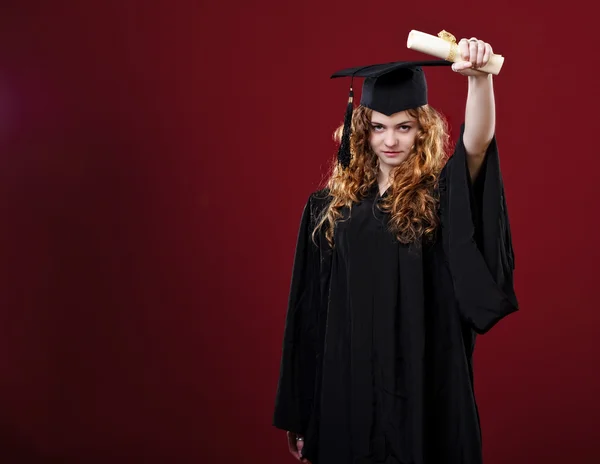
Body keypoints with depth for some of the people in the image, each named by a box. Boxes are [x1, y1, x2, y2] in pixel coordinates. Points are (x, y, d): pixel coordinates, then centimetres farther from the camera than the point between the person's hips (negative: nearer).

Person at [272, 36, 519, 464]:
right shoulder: (331, 207, 2)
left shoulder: (439, 196, -3)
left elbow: (478, 142, -25)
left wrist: (480, 77, -43)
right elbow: (311, 314, 3)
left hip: (424, 386, -1)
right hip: (349, 386, 2)